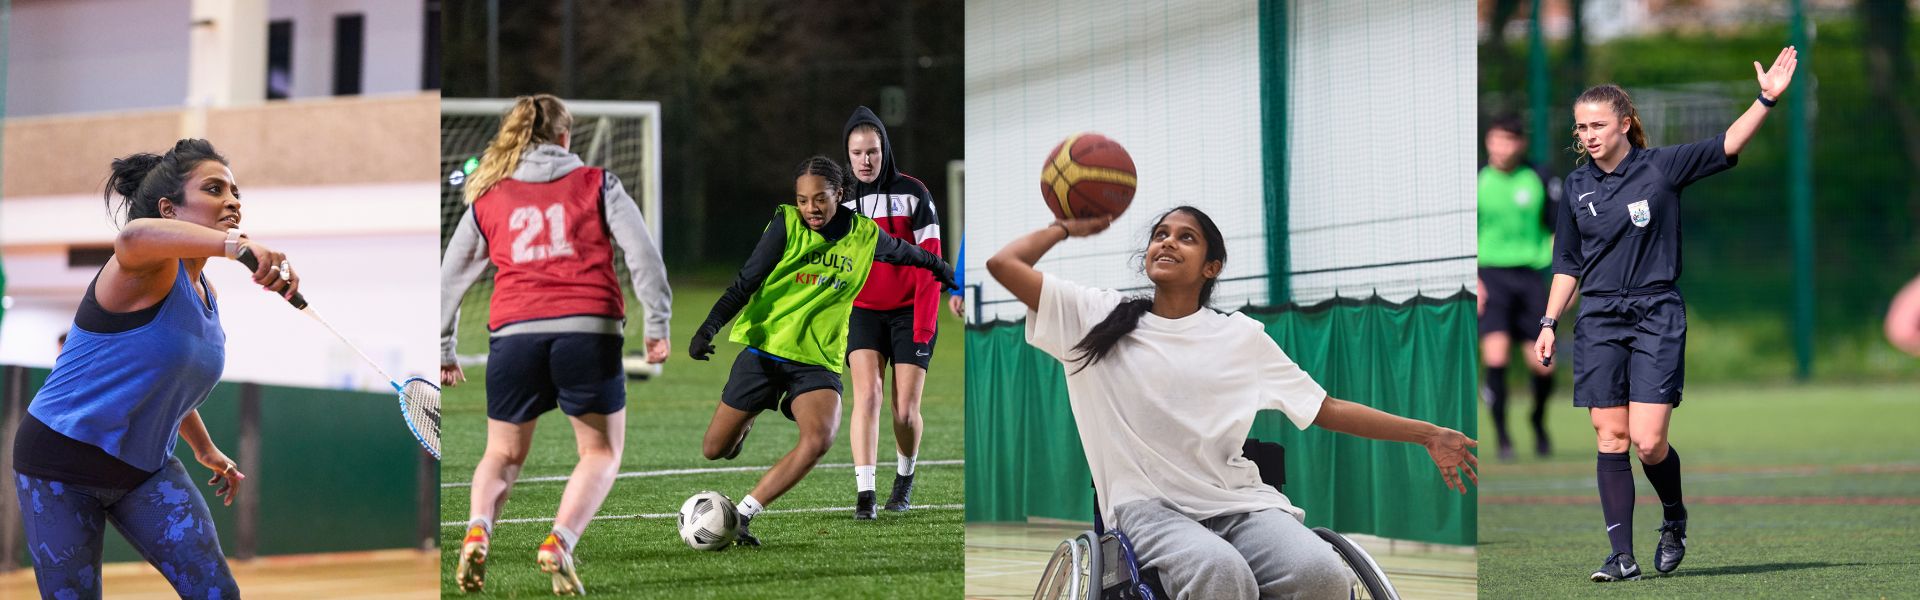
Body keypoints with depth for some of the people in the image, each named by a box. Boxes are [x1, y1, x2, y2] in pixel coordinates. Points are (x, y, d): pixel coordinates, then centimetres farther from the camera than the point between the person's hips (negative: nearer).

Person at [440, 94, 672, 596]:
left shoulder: (487, 198, 18)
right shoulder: (597, 184, 12)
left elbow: (450, 278, 19)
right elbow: (642, 252, 1)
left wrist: (443, 351, 26)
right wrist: (657, 323, 2)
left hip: (514, 333, 2)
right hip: (588, 329, -2)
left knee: (503, 454, 17)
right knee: (601, 451, 14)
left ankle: (478, 531, -12)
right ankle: (560, 542, -10)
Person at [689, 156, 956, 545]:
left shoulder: (864, 235, 1)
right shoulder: (787, 224, -5)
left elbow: (910, 255, 22)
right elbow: (745, 283, -8)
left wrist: (947, 274, 39)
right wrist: (709, 327, -21)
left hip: (818, 359, 1)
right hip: (763, 347, -1)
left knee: (819, 438, -29)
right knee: (715, 450, 2)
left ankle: (742, 514, -21)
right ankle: (746, 422, 40)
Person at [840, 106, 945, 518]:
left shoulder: (912, 194, -8)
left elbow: (929, 263, -8)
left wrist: (924, 322, -14)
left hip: (910, 311, -1)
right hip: (864, 311, 1)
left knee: (905, 410, -1)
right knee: (866, 394, -18)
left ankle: (905, 477, 28)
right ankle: (864, 493, -23)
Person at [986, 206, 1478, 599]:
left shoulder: (1242, 336, 15)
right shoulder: (1100, 317, 12)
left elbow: (1328, 410, 17)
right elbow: (1003, 263, 9)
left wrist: (1427, 434, 15)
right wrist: (1067, 228, 24)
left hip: (1238, 502, 2)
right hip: (1149, 505, -2)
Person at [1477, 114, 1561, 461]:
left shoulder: (1538, 181, 5)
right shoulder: (1478, 181, 2)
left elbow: (1558, 230, 12)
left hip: (1530, 274, 2)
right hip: (1490, 275, -1)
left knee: (1543, 365, -1)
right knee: (1496, 356, -18)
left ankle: (1538, 420, 28)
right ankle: (1502, 436, -6)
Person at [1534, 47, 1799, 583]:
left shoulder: (1661, 167, -2)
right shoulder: (1577, 187, 8)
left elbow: (1727, 146, -11)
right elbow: (1568, 263, 16)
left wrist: (1766, 100, -23)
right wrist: (1548, 324, 11)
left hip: (1657, 316, -3)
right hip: (1599, 321, 3)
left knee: (1648, 441, -11)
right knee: (1610, 439, -2)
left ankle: (1674, 519, 19)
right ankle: (1622, 555, 2)